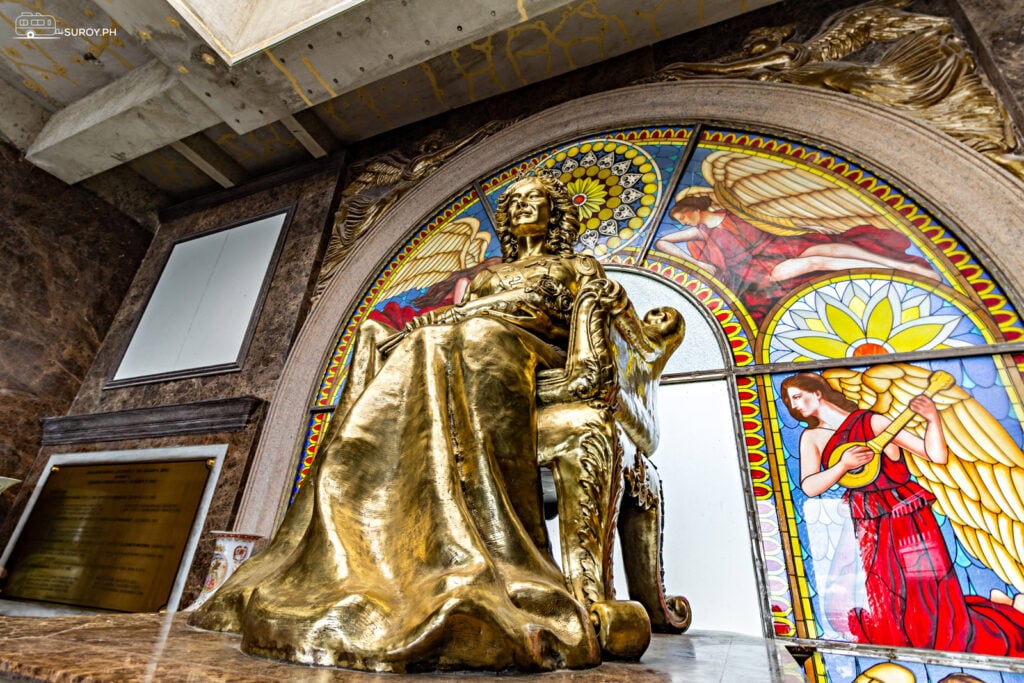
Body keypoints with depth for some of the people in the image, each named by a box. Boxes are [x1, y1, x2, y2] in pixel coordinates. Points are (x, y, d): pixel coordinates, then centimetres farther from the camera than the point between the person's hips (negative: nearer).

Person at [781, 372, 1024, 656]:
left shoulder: (872, 422, -4)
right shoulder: (811, 437, 3)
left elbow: (938, 455, -3)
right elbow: (809, 486, -9)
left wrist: (933, 418, -16)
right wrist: (843, 464, -20)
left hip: (909, 519, -2)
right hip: (871, 529, 3)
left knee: (935, 606, 0)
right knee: (888, 620, 4)